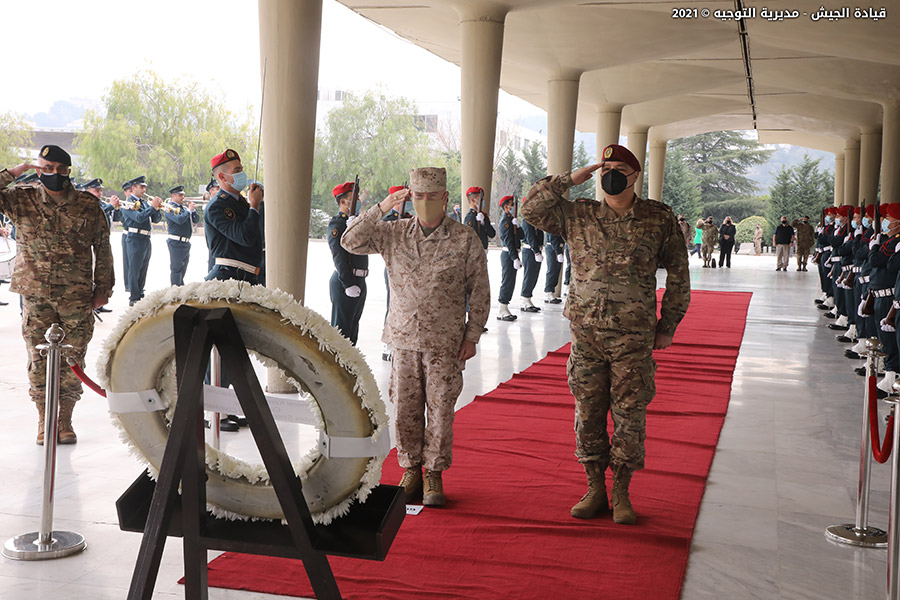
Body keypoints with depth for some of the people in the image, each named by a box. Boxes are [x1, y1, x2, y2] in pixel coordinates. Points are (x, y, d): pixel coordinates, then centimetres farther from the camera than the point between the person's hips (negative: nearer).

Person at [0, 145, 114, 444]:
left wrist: (103, 288, 7)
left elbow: (103, 249, 9)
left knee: (72, 361, 1)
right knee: (39, 360, 3)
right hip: (35, 296, 0)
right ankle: (44, 421, 16)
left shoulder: (89, 205, 5)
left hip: (78, 297, 0)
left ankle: (65, 421, 14)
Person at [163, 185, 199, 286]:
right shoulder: (170, 207, -7)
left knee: (182, 270, 14)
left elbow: (196, 220, 17)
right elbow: (179, 220, -24)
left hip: (186, 243, 8)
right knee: (176, 269, -7)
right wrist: (189, 210, -13)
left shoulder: (184, 207, 18)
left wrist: (193, 209, 2)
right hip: (176, 243, -8)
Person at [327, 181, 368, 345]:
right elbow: (339, 257, -16)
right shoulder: (336, 224, -10)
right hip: (344, 282, -9)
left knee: (353, 325, 16)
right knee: (341, 327, -5)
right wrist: (349, 284, -20)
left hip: (360, 281, 9)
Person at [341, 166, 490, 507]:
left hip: (445, 342, -2)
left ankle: (434, 475, 15)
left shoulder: (466, 240, -2)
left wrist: (472, 336, -2)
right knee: (405, 407, 6)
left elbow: (480, 292, 2)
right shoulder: (393, 233, 5)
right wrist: (382, 208, -7)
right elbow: (351, 242, -1)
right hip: (404, 337, 2)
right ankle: (411, 471, 21)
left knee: (440, 408, 2)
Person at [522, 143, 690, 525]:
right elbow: (531, 209, 4)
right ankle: (595, 490, 20)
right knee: (588, 413, 7)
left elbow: (678, 275, 9)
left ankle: (621, 495, 16)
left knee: (629, 415, 2)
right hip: (586, 332, 1)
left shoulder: (659, 218, 3)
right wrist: (569, 180, -3)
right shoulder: (577, 215, 5)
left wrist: (667, 325, 7)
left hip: (634, 336, -1)